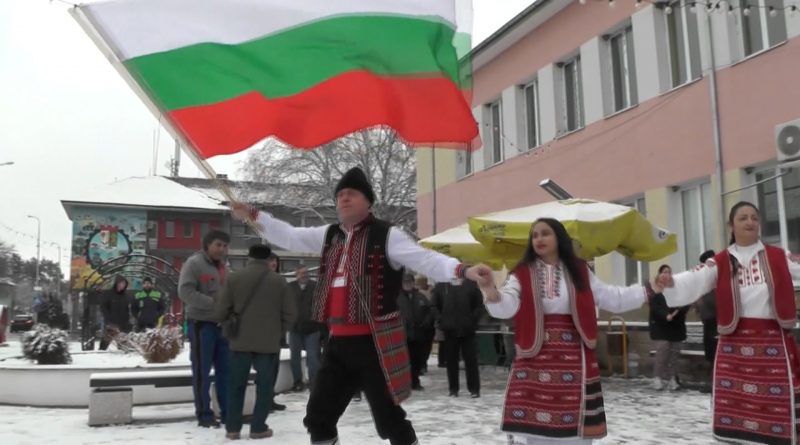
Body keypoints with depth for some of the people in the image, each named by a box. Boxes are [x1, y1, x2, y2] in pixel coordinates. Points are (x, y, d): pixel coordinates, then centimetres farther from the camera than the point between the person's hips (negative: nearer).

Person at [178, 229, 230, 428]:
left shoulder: (223, 266, 16)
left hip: (222, 324, 7)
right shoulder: (194, 263, -9)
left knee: (225, 369, 10)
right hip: (201, 323, -7)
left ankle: (227, 411, 18)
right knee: (202, 371, 0)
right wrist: (213, 303, -21)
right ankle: (204, 414, 7)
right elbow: (185, 292, -19)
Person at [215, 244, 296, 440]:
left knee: (236, 384, 10)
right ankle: (258, 427, 8)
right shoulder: (279, 281, -1)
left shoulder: (234, 278, -2)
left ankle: (233, 428, 12)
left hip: (241, 341, 1)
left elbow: (221, 311, -1)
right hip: (269, 343, 0)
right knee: (264, 385, 8)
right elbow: (290, 313, -1)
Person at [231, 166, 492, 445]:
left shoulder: (386, 235, -8)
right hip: (339, 341, 7)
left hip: (375, 342, -7)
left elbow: (426, 260, -18)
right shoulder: (329, 235, 13)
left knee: (389, 418, -3)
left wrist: (463, 270, -34)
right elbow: (289, 237, 21)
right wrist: (254, 215, 16)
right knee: (318, 415, 15)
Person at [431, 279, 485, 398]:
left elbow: (480, 305, 4)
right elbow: (434, 306, 9)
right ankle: (453, 389, 15)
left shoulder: (472, 285, 2)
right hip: (449, 330, 1)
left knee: (471, 360, 1)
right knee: (451, 361, 6)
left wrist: (473, 319, -6)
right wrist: (441, 320, -1)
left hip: (468, 330, -1)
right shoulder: (440, 286, 4)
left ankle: (474, 389, 8)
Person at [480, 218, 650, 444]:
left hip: (572, 358, 2)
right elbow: (505, 307, -15)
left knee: (574, 425, 10)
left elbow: (612, 298, 15)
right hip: (534, 360, -2)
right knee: (526, 425, -5)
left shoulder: (579, 272, 9)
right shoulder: (522, 274, 0)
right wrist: (491, 290, -35)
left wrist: (649, 291, 9)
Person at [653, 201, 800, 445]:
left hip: (773, 342, 0)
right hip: (733, 344, 0)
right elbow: (693, 281, -14)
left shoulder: (779, 258, 5)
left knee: (779, 406, 4)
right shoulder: (720, 263, -1)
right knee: (731, 407, 6)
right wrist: (669, 283, -35)